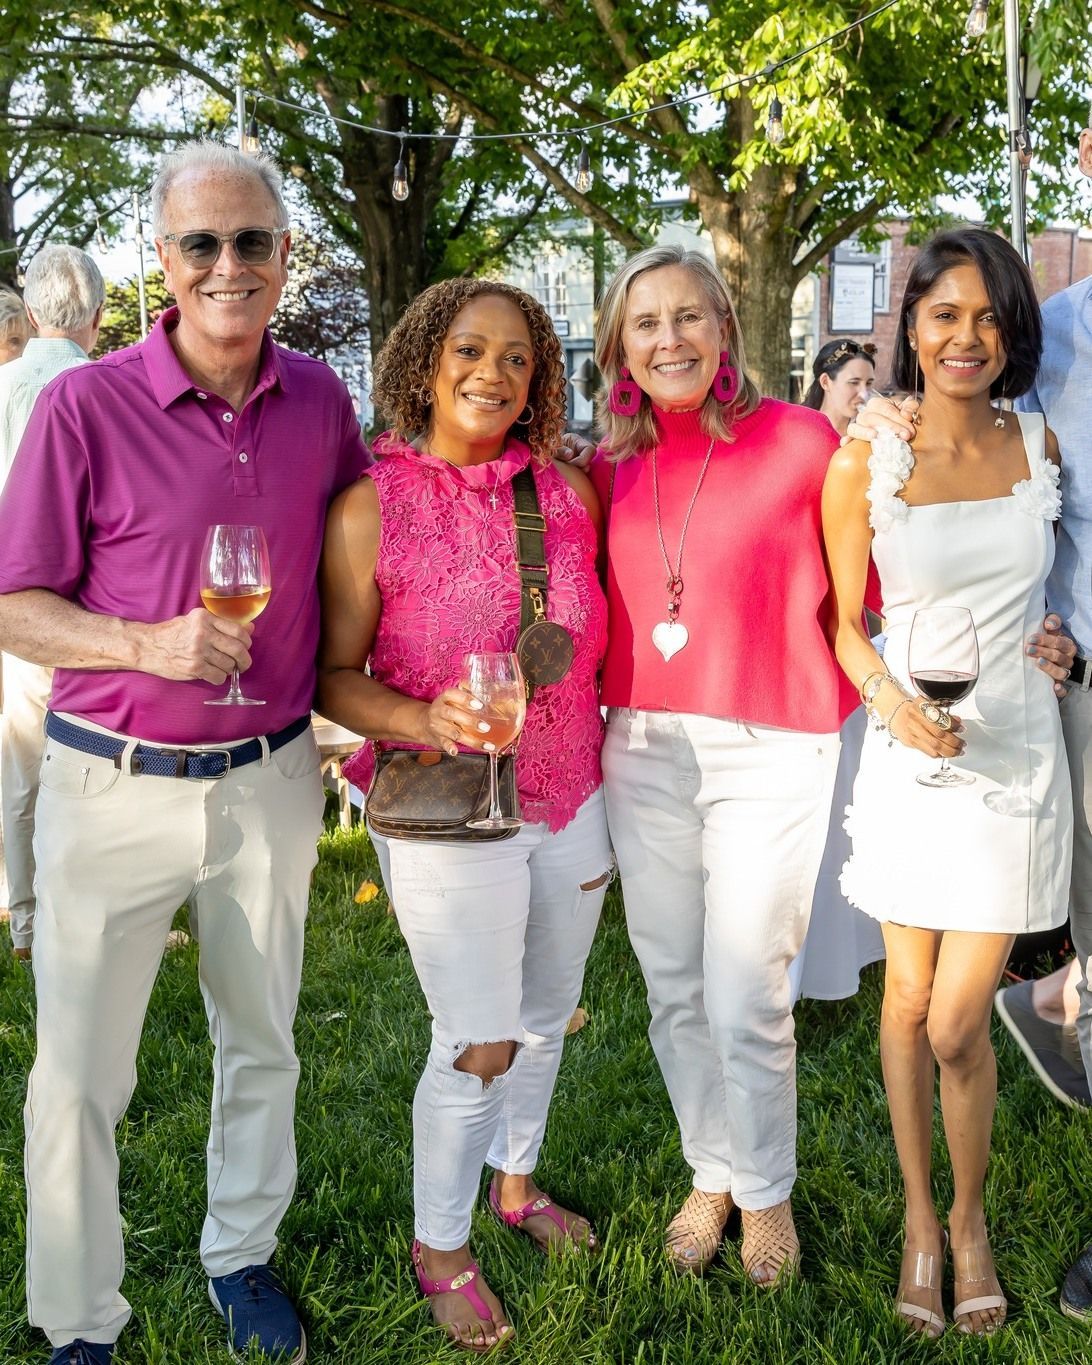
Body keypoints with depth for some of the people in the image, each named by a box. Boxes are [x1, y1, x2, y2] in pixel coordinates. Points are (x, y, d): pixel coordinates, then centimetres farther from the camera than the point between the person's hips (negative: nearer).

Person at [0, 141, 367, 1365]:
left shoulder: (319, 401, -1)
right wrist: (147, 645, -24)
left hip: (269, 784, 4)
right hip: (112, 789, -3)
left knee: (261, 1047, 19)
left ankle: (239, 1258, 41)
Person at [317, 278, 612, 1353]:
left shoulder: (567, 494, 0)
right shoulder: (372, 508, -11)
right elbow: (334, 676, -9)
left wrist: (602, 800, 13)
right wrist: (424, 721, -28)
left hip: (568, 804, 5)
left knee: (545, 1017, 19)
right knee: (479, 1044, 0)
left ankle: (516, 1184, 45)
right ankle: (438, 1247, 25)